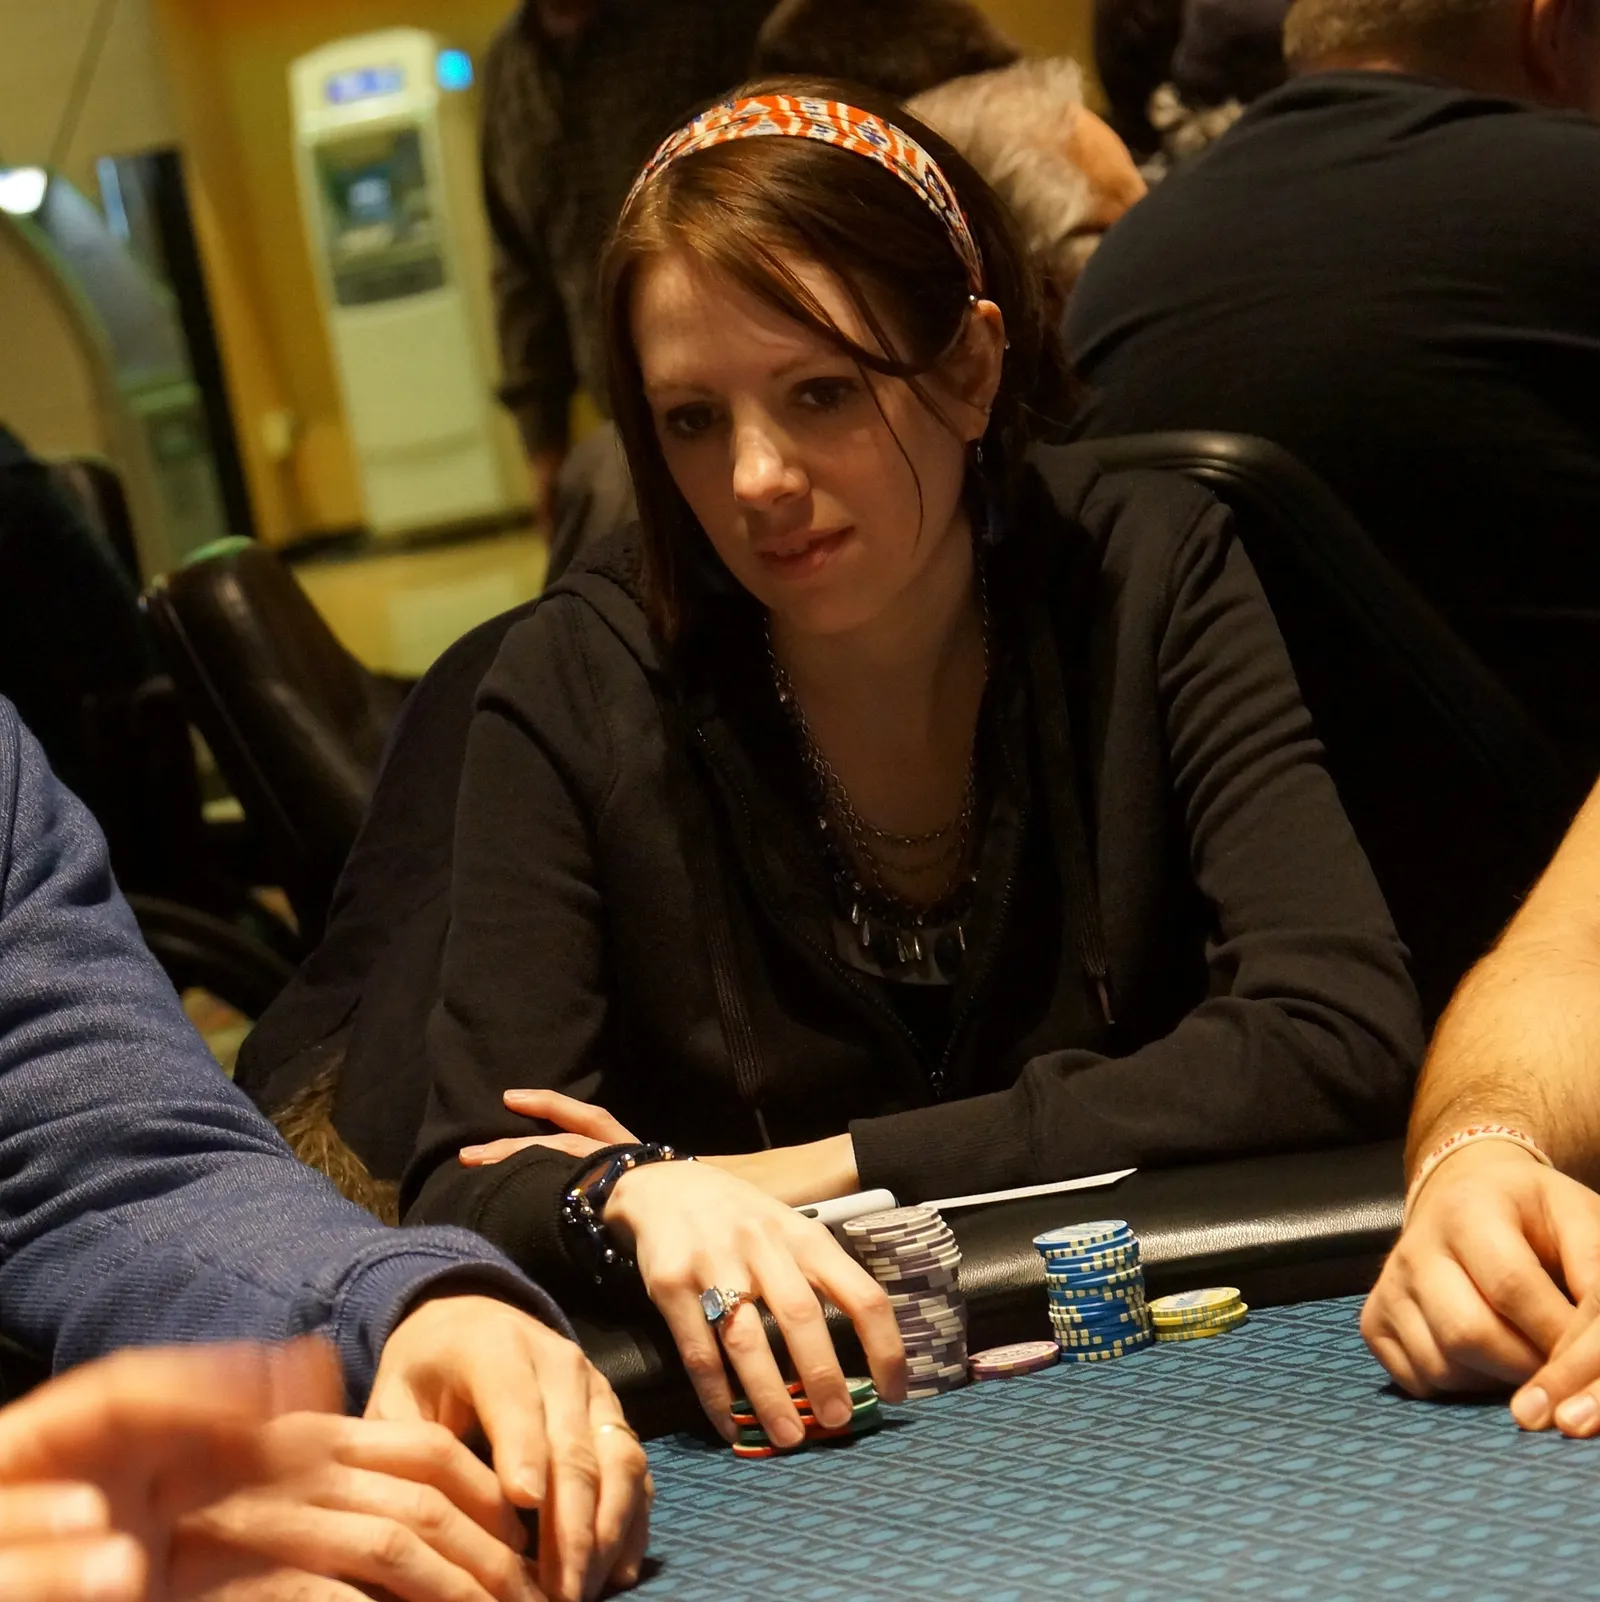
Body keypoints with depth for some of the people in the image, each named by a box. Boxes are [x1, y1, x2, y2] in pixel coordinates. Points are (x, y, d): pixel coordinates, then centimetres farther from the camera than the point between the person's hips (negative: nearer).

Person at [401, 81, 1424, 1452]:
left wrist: (819, 1172, -17)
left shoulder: (1148, 578, -5)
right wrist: (638, 1198, -34)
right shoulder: (575, 693, -7)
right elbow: (471, 1189, -10)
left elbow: (1336, 1040, -14)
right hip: (767, 1431, 0)